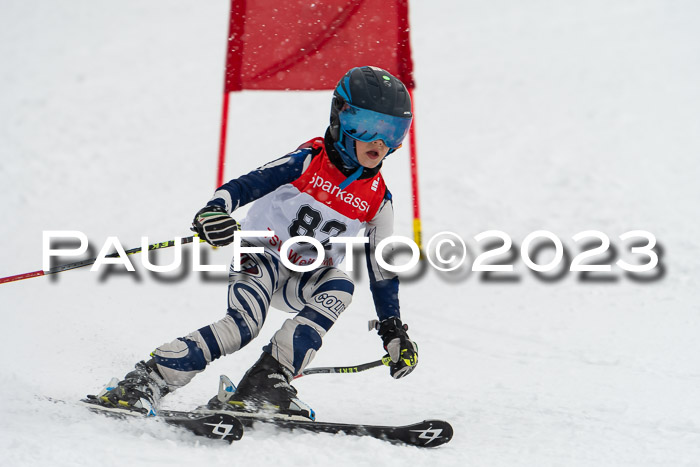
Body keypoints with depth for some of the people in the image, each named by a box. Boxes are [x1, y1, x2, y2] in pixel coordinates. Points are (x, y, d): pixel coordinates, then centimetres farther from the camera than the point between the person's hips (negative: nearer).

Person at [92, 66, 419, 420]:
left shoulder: (378, 200, 0)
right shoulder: (309, 161, -10)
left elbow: (381, 270, 8)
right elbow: (248, 184, -19)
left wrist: (394, 332, 5)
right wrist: (214, 211, -41)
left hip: (301, 282, 4)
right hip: (259, 257, -4)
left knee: (339, 287, -28)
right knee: (243, 325, -30)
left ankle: (267, 382, -28)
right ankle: (145, 382, -24)